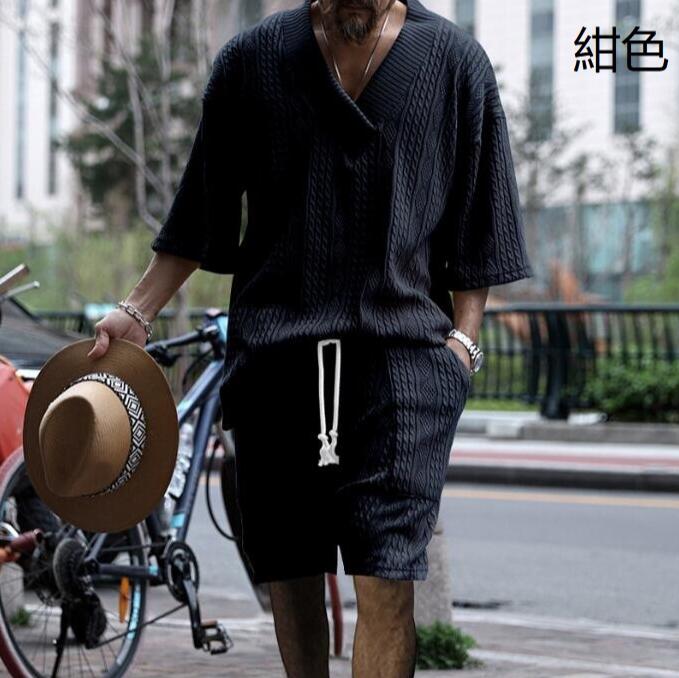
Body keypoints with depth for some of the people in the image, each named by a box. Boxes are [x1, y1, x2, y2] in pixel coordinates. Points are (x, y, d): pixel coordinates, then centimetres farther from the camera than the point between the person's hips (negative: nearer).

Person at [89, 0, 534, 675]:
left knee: (386, 581, -13)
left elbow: (475, 235, 9)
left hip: (402, 347, -2)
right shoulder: (252, 58, 8)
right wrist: (136, 313, 5)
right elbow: (200, 214, 12)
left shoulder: (455, 62, 5)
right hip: (272, 349, 2)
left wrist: (462, 338, -1)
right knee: (290, 571, 7)